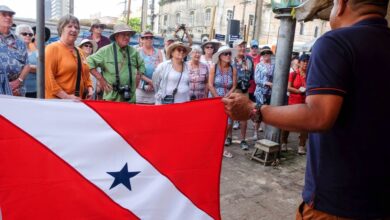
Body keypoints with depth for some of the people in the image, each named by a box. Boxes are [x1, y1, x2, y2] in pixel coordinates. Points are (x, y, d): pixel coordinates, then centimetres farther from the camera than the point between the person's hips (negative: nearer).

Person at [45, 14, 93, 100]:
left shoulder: (79, 52, 17)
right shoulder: (53, 48, -6)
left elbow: (85, 75, 23)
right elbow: (47, 76, -16)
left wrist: (89, 89, 3)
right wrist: (66, 97, -21)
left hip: (79, 102, 7)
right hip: (57, 102, -7)